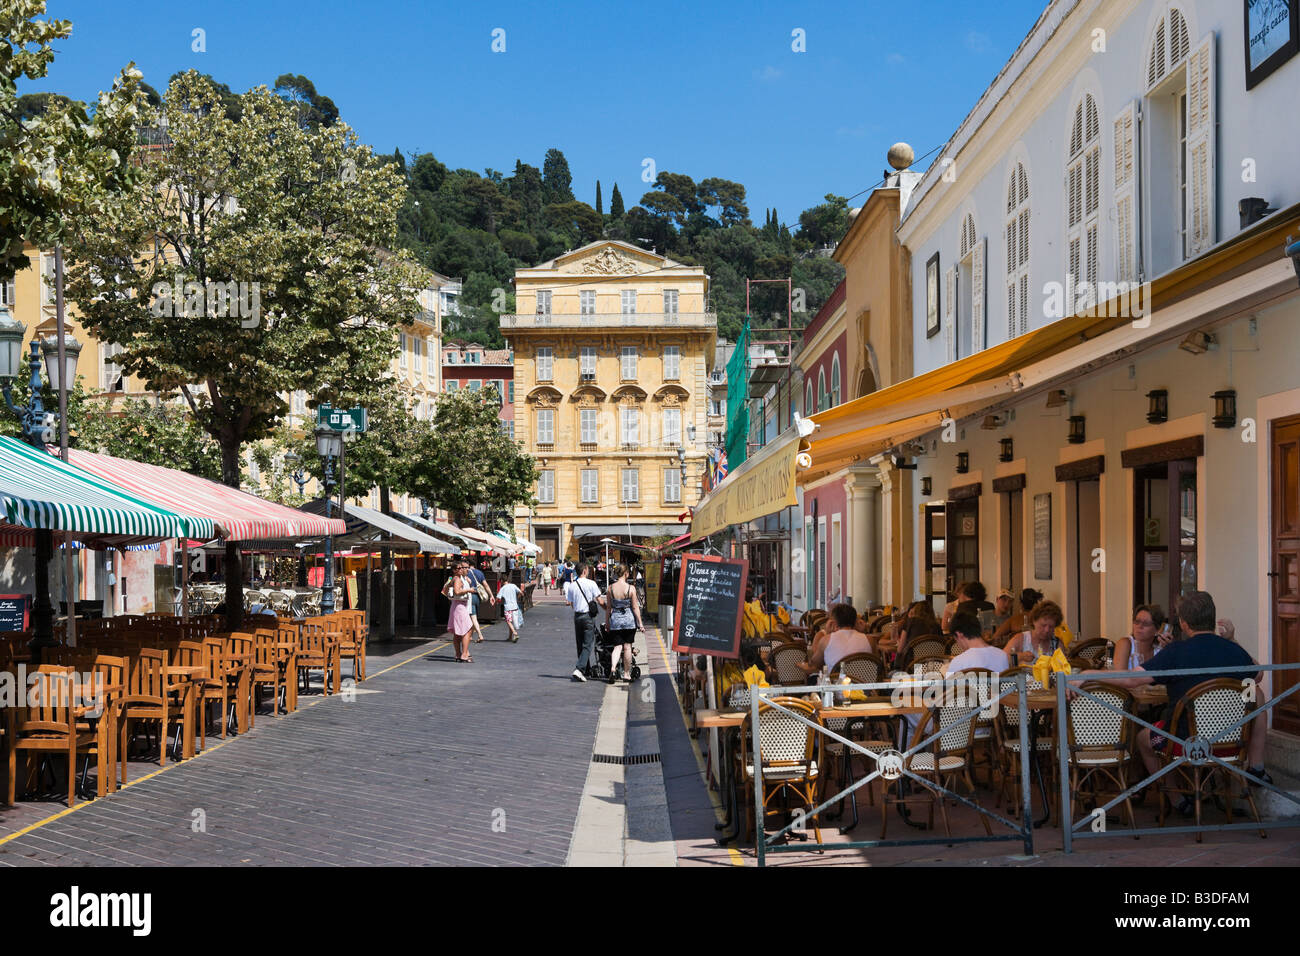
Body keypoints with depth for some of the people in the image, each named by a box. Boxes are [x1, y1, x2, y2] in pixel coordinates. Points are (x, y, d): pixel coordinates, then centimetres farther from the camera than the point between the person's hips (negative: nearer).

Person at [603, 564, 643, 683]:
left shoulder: (611, 588, -2)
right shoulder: (631, 588, -9)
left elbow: (608, 607, 4)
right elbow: (635, 607, -6)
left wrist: (607, 622, 15)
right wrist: (640, 624, 0)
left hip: (615, 619, 2)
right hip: (629, 620, -2)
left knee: (617, 646, 6)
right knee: (627, 647, 9)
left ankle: (613, 668, -18)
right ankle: (626, 673, 15)